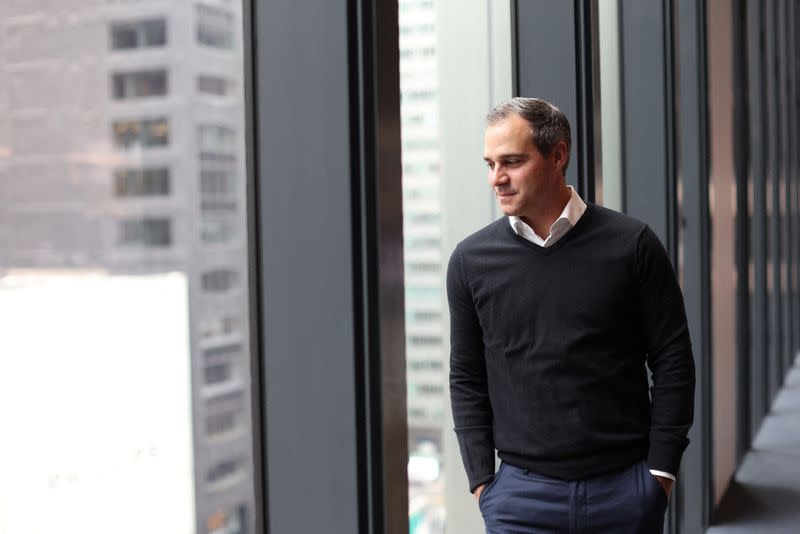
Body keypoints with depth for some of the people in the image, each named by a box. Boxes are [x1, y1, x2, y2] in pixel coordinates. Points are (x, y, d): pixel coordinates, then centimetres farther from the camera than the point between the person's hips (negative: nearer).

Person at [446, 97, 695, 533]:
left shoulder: (631, 244, -3)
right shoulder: (471, 260, 1)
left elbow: (672, 361, 0)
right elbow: (466, 380, 6)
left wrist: (661, 469, -3)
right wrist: (481, 480, 0)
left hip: (627, 487, 0)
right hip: (520, 495, 1)